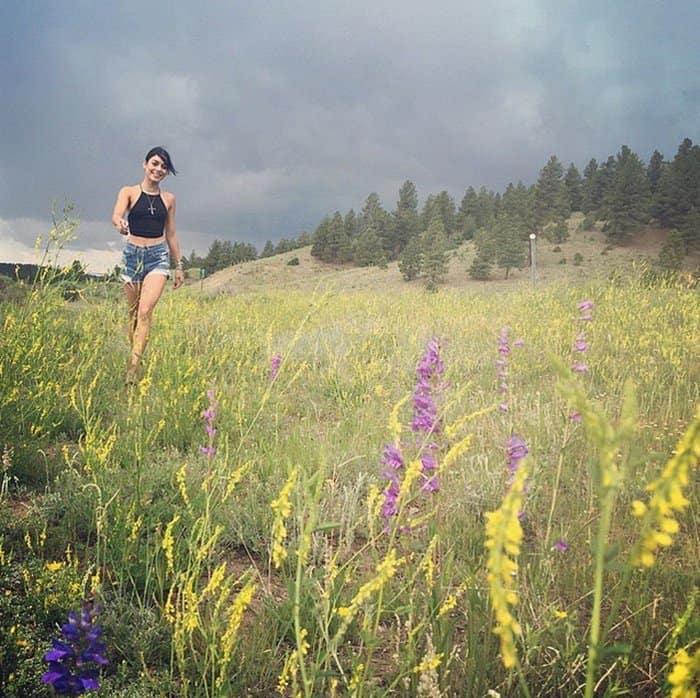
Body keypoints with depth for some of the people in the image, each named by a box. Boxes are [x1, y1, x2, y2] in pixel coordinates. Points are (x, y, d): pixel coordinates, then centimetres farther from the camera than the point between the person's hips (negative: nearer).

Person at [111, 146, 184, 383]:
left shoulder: (168, 199, 10)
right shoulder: (129, 192, 3)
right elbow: (116, 215, -15)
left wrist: (179, 265, 18)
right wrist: (120, 224, -40)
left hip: (158, 256, 0)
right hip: (133, 254, 0)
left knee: (145, 311, -15)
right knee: (133, 312, 6)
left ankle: (133, 368, -20)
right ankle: (134, 353, 21)